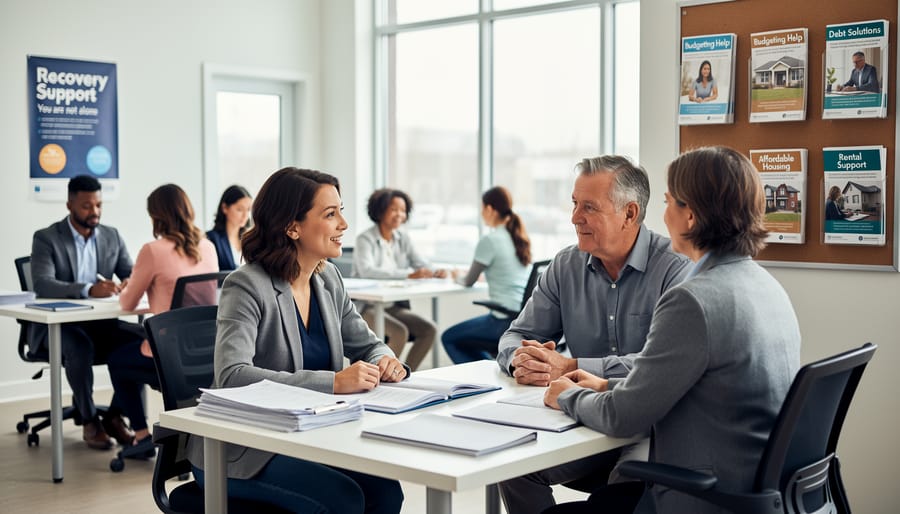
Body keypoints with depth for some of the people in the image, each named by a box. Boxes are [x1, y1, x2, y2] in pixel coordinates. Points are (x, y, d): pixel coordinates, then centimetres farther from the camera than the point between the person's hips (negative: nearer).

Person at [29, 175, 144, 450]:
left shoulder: (112, 236, 9)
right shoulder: (46, 238, -6)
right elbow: (42, 284, -20)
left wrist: (129, 283, -21)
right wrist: (88, 290, -36)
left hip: (101, 322, 4)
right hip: (57, 326, -4)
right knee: (80, 348, -37)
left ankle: (115, 415, -8)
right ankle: (89, 420, -14)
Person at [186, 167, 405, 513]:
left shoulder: (328, 279, 6)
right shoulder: (247, 286, -16)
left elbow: (366, 345, 16)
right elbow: (232, 377, -28)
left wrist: (385, 362, -10)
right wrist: (334, 382, -34)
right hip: (240, 451, -6)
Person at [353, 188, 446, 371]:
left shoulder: (403, 239, 10)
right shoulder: (365, 239, -9)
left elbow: (421, 265, 7)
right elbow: (366, 270, -27)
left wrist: (435, 272, -19)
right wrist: (409, 274, -36)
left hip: (394, 305, 6)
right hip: (366, 307, -6)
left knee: (429, 329, -14)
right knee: (400, 332, -29)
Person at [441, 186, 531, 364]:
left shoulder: (490, 240, -11)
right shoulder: (520, 237, 10)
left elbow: (469, 282, 1)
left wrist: (457, 276, 21)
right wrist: (486, 274, 38)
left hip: (507, 322, -8)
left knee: (449, 338, 10)